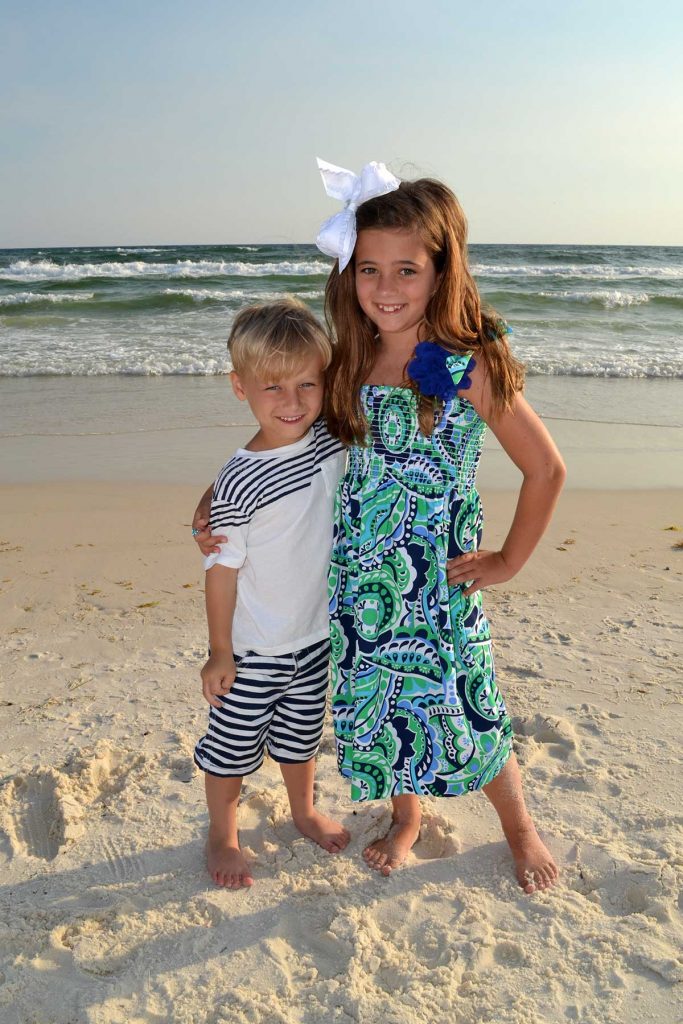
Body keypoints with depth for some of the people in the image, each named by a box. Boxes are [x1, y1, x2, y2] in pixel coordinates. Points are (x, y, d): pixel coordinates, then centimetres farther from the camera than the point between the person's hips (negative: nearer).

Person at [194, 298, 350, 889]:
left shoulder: (333, 442, -10)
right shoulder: (239, 483, -26)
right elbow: (222, 570, -17)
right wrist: (220, 653, -10)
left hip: (315, 635, 5)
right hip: (253, 650, -5)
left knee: (302, 734, 27)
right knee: (233, 746, 16)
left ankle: (304, 811, 52)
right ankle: (223, 837, 41)